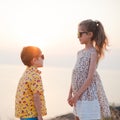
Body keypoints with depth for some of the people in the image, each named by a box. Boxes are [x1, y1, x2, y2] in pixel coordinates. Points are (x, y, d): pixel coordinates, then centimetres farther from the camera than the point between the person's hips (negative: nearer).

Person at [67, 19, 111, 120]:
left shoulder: (93, 53, -10)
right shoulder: (80, 53, 12)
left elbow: (90, 78, -17)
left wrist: (77, 95, -17)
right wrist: (70, 93, 10)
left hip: (88, 95, -8)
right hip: (79, 95, 8)